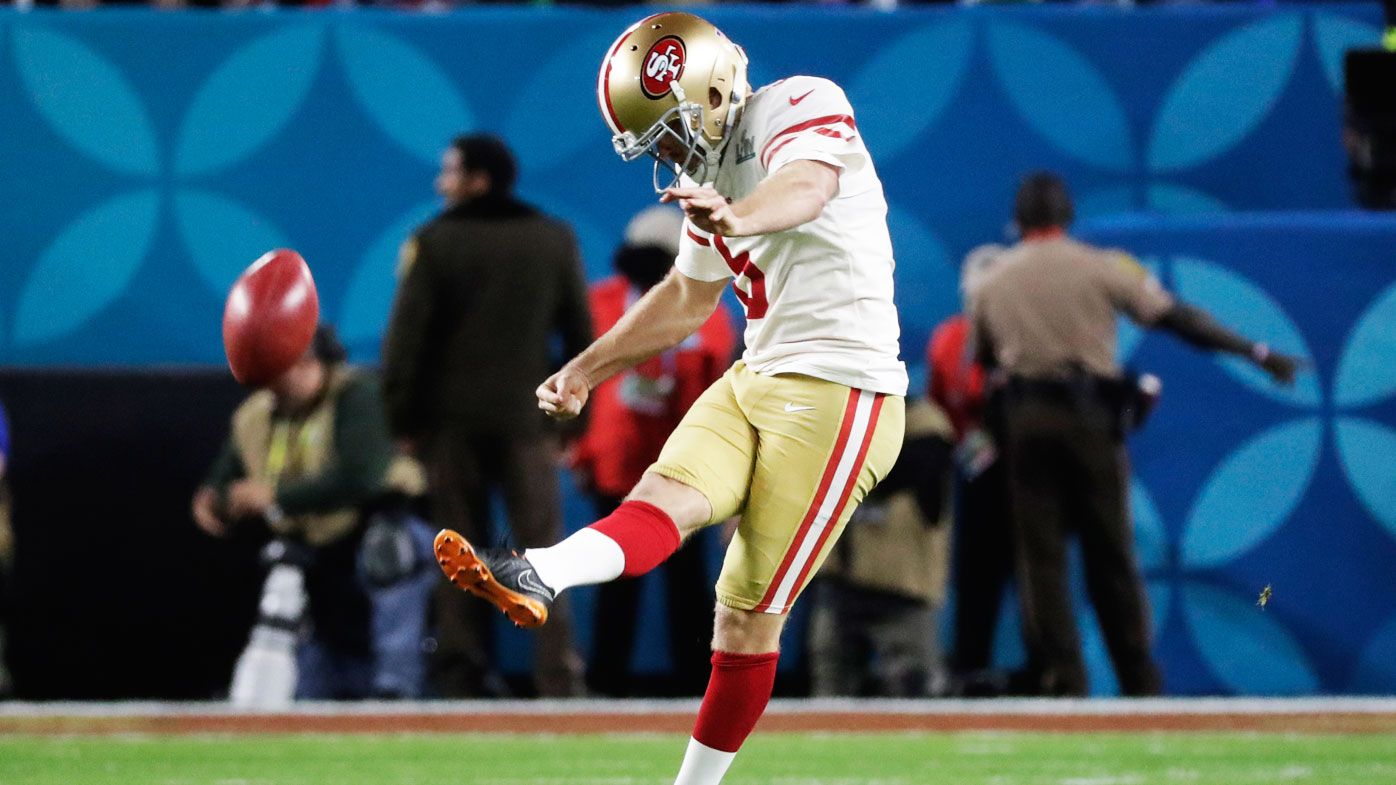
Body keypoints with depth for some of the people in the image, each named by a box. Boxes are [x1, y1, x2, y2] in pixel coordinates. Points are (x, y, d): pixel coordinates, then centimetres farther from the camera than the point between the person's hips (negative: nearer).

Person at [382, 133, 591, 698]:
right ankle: (558, 683, -9)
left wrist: (402, 422, -1)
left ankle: (462, 680, 3)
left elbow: (406, 339, -6)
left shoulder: (435, 242, -3)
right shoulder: (554, 239, 6)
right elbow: (580, 337, 6)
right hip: (527, 420, 1)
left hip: (452, 419, -1)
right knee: (542, 551, -1)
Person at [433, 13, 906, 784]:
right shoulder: (712, 165, 15)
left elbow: (807, 186, -36)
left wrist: (737, 218, -57)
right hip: (758, 376, 8)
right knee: (666, 496, -18)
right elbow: (687, 298, 30)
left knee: (750, 613, -6)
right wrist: (587, 368, 31)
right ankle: (537, 576, -38)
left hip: (838, 393, -8)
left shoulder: (801, 107, -12)